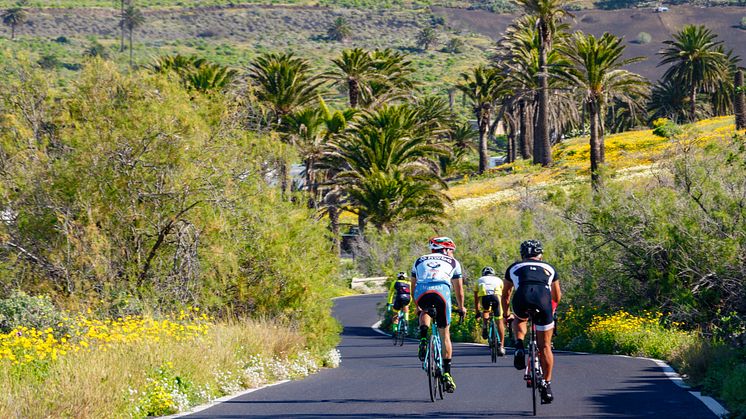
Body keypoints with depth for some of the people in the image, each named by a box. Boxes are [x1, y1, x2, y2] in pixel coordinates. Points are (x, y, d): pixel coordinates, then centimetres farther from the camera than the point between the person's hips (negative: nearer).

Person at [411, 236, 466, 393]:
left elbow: (413, 286, 37)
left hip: (421, 292, 1)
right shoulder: (453, 262, 29)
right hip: (442, 291, -1)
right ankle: (447, 373, 9)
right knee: (445, 334, 13)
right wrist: (461, 308, 49)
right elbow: (459, 290, 33)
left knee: (425, 313, 37)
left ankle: (423, 339, 8)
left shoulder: (419, 261, 33)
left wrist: (417, 307, 50)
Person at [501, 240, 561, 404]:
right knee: (544, 346, 14)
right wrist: (552, 309, 64)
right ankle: (547, 385, 14)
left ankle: (519, 347, 12)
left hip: (522, 298, 0)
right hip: (543, 300, 0)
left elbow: (505, 295, 41)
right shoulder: (549, 268, 34)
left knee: (519, 320, 37)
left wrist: (506, 314, 57)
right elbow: (557, 296, 44)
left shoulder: (514, 268, 32)